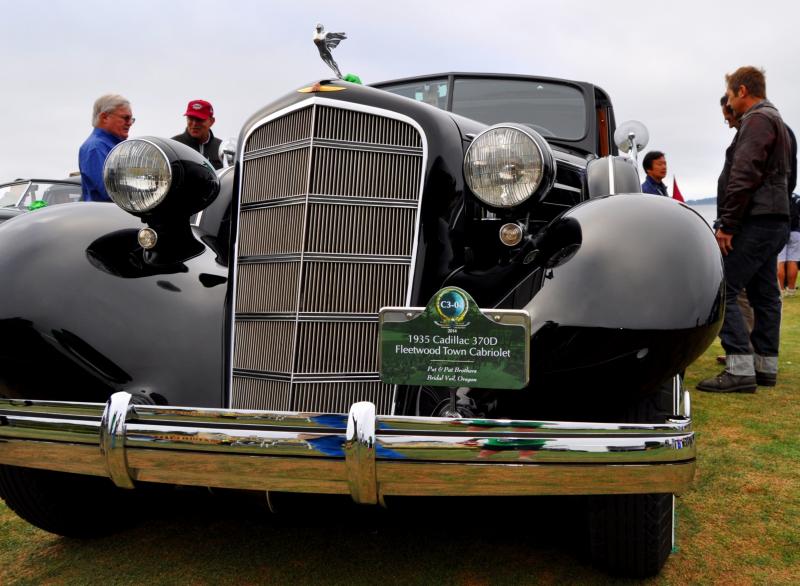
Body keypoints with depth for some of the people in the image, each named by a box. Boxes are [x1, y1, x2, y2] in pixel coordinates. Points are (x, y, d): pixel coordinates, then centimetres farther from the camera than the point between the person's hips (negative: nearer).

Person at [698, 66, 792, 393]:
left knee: (721, 291, -13)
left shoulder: (757, 120, -10)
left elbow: (744, 176, -20)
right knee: (764, 294, 11)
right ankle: (765, 366, 16)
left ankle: (740, 369, -16)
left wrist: (726, 224, -19)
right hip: (773, 220, 11)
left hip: (756, 221, -11)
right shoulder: (775, 121, 24)